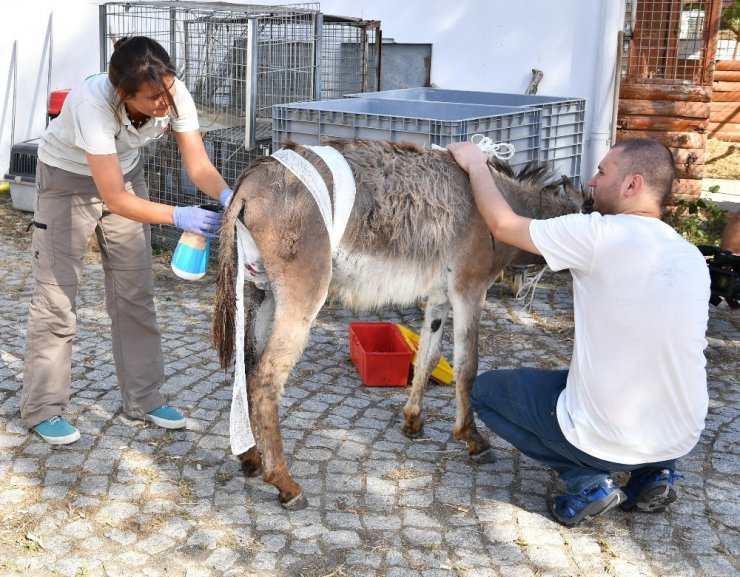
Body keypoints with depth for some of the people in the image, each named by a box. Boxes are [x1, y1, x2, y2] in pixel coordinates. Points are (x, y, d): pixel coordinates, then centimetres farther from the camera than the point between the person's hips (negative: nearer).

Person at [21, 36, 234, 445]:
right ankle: (43, 409, 10)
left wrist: (226, 195, -40)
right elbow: (114, 199, -37)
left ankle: (143, 399, 18)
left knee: (136, 292, 7)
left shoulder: (174, 95, -26)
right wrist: (179, 216, -46)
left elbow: (199, 166, -20)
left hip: (125, 174, 5)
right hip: (68, 180, -5)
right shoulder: (93, 104, -38)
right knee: (56, 296, -3)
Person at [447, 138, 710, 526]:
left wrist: (475, 165, 8)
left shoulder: (601, 234, -17)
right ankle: (653, 472, 15)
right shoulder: (692, 257, 3)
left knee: (485, 389, 15)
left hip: (606, 441, -6)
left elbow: (503, 225, -6)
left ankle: (586, 481, 3)